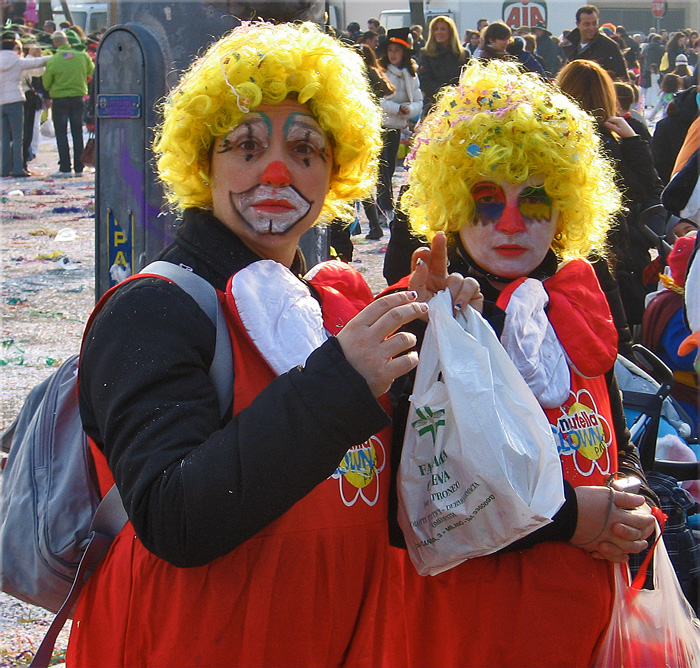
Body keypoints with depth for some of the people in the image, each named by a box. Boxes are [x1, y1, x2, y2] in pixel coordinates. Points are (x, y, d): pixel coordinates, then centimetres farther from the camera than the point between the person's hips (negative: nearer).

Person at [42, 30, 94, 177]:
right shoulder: (82, 56, -4)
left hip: (59, 99, -3)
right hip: (78, 97, 3)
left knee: (61, 134, 3)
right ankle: (79, 167, 10)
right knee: (77, 133, 10)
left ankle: (65, 167, -3)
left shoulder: (52, 61, -11)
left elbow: (46, 84, -4)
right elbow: (92, 73, 10)